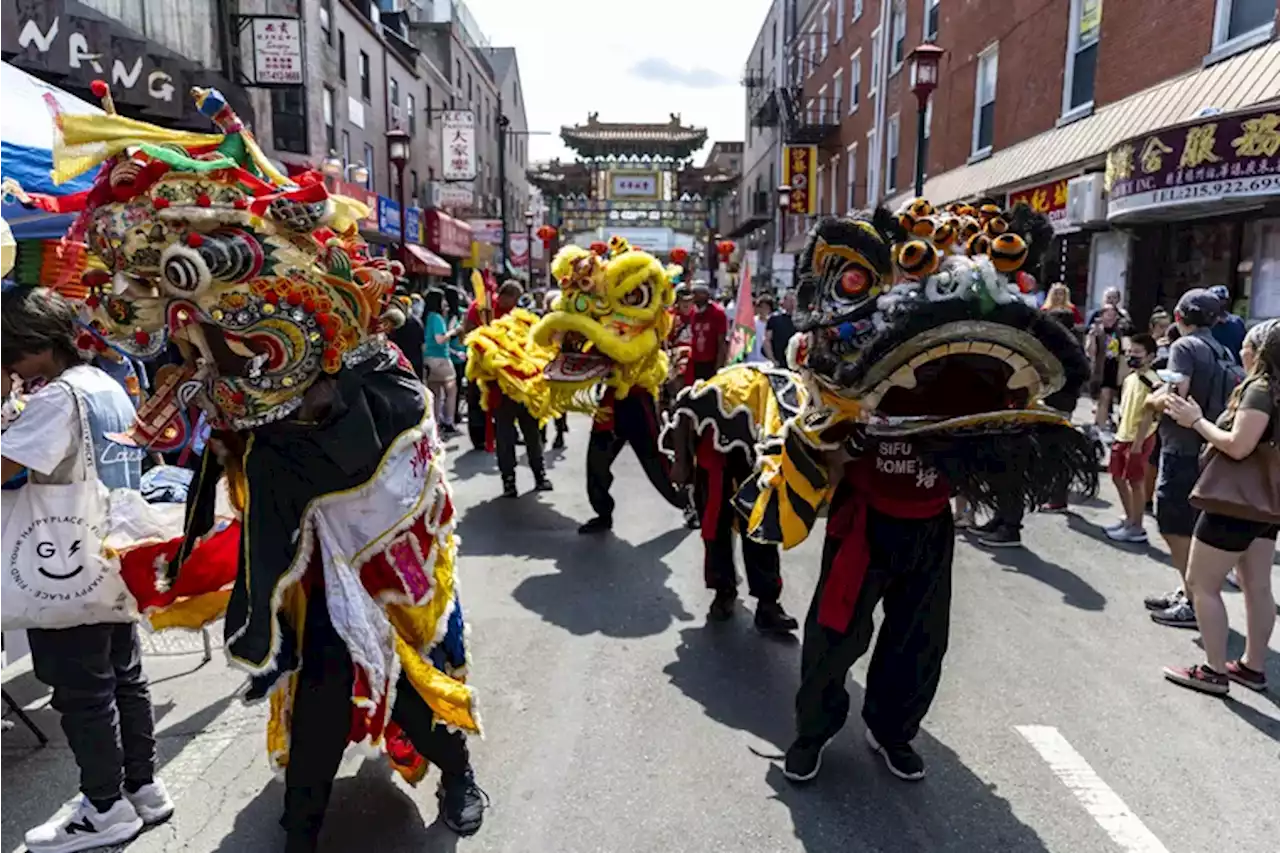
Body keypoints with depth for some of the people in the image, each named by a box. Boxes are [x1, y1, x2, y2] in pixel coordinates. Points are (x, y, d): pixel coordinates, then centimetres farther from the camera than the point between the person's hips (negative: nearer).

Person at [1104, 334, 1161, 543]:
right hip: (1123, 436, 9)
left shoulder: (1152, 382, -17)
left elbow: (1149, 416, -19)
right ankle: (1129, 519, 29)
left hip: (1139, 439, -9)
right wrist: (1119, 434, 17)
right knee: (1118, 478, 16)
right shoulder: (1129, 378, 11)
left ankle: (1137, 528, 9)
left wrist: (1138, 443, -20)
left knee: (1136, 482, -1)